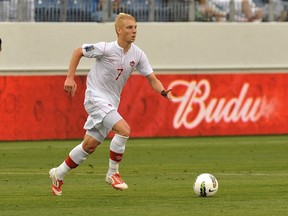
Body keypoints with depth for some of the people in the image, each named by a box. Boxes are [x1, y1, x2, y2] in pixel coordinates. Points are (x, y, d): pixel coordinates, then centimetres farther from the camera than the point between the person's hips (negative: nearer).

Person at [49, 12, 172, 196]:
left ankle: (58, 174, 28)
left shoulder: (138, 54, -3)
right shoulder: (106, 49, -18)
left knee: (90, 145, 11)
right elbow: (78, 52, -5)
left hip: (111, 103, 6)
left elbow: (152, 79, 0)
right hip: (96, 97, -6)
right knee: (124, 130, -24)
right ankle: (113, 173, -9)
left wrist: (164, 92, -19)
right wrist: (70, 77, -10)